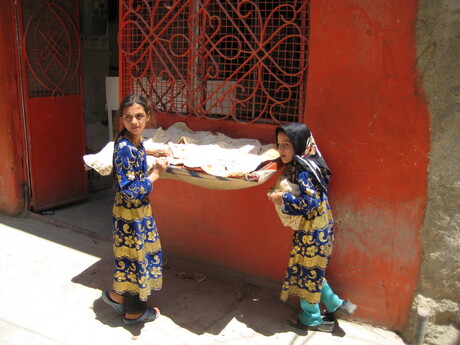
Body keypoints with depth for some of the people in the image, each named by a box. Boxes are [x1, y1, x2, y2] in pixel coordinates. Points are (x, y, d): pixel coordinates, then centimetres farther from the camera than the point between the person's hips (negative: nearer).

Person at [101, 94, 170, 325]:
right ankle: (134, 312, 26)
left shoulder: (134, 141, 1)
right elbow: (131, 191, -27)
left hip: (138, 210, 9)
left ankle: (116, 295, 41)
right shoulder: (125, 148, -26)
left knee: (131, 256, 22)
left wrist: (152, 152, 26)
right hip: (131, 214, -9)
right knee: (137, 257, 7)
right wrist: (155, 173, -19)